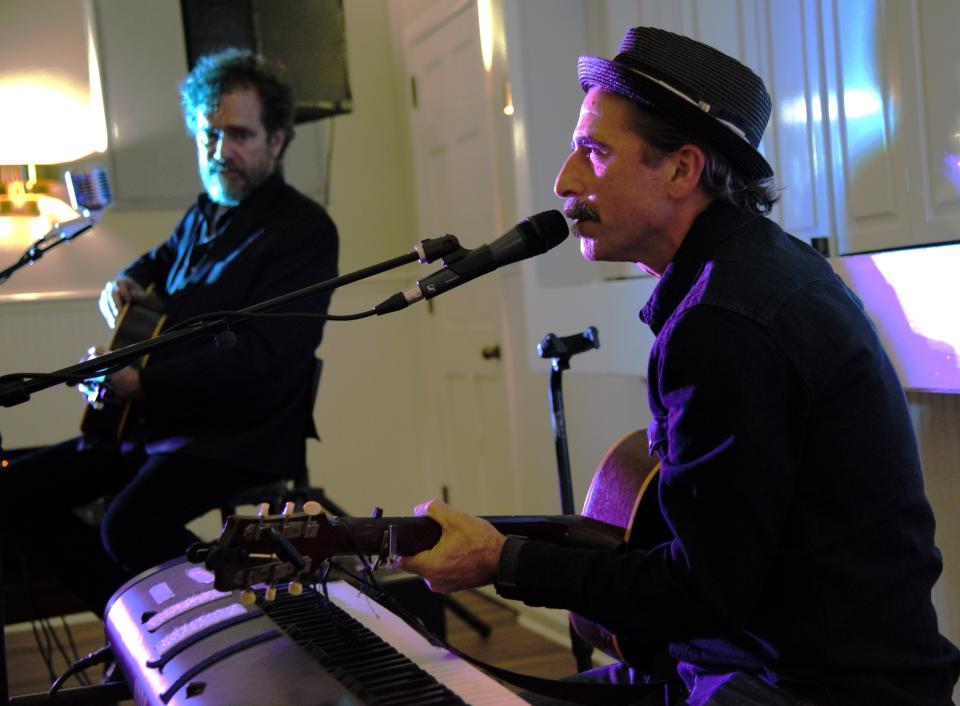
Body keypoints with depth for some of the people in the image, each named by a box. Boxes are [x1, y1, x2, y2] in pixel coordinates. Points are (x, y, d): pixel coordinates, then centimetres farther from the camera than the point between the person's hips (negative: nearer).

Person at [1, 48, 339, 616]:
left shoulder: (303, 229, -13)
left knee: (131, 524, -33)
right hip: (158, 420, 9)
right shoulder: (205, 215, 15)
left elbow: (258, 357, -22)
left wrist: (141, 384, -23)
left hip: (242, 437, -9)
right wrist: (124, 283, 13)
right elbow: (162, 259, 38)